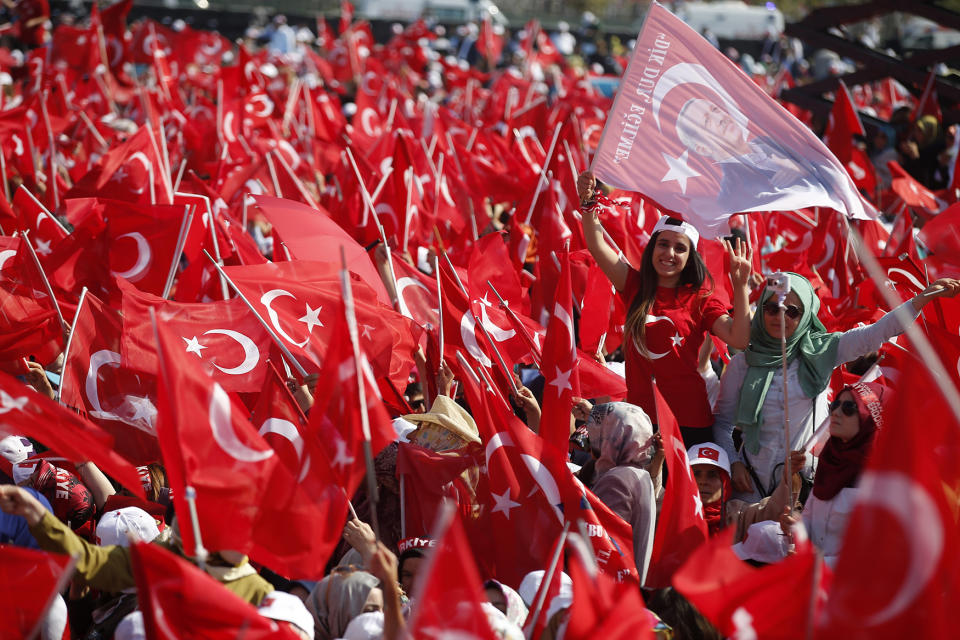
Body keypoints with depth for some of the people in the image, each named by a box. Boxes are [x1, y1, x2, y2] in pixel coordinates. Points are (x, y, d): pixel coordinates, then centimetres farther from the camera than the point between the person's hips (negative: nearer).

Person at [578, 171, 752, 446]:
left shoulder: (700, 299, 2)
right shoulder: (636, 286, 7)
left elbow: (738, 339, -11)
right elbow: (597, 246, -4)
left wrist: (740, 286, -17)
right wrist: (588, 204, -19)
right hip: (639, 414, 2)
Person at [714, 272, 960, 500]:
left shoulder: (819, 352, -1)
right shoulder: (741, 364, -1)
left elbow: (876, 333, -12)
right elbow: (722, 422, 6)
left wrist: (924, 297, -21)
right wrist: (733, 462, -8)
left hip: (808, 476, 0)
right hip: (755, 480, 0)